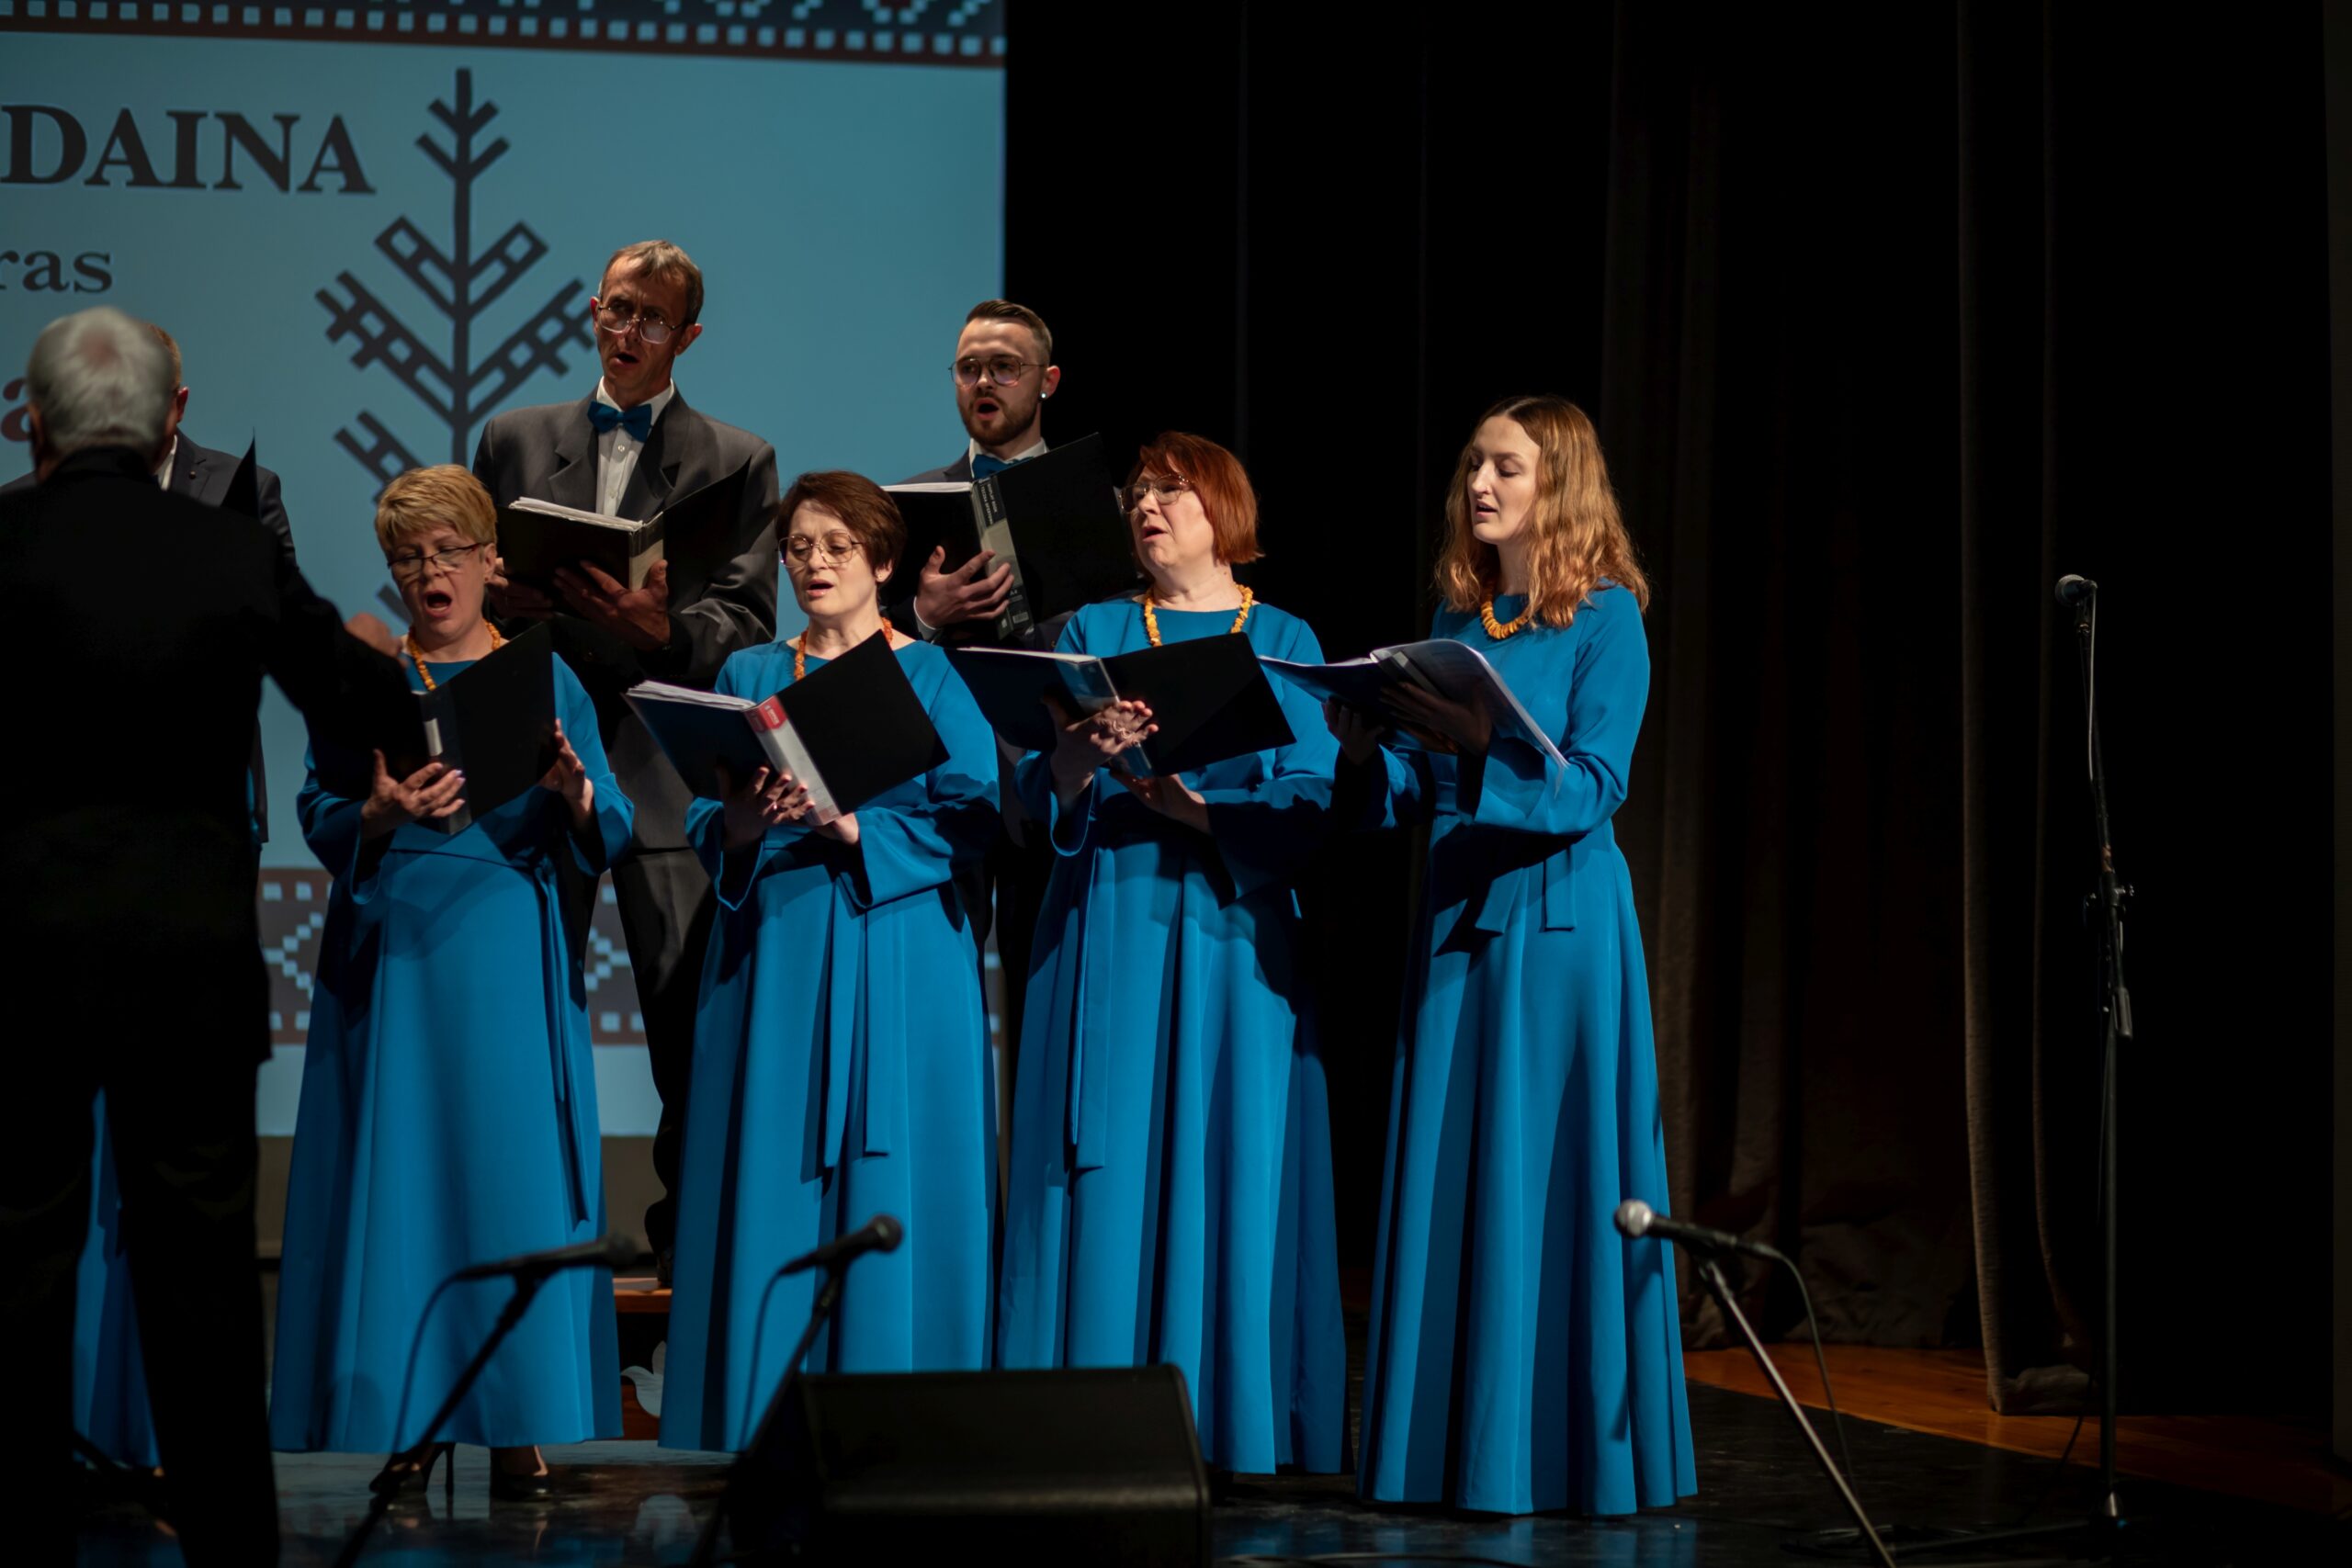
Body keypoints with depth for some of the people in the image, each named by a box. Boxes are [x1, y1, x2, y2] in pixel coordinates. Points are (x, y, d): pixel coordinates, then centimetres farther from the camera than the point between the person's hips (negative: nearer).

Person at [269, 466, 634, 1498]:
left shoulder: (548, 679, 11)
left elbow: (611, 835, 5)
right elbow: (318, 817, 0)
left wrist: (574, 792, -17)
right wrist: (380, 814, -21)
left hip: (510, 956, 0)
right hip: (392, 952, 0)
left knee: (513, 1173, -4)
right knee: (397, 1178, -3)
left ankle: (516, 1424, -2)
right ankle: (408, 1416, 1)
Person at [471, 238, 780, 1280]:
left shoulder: (737, 462, 8)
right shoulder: (515, 441, 16)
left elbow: (747, 624, -1)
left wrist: (662, 629, -20)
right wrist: (496, 600, -8)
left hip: (668, 767, -2)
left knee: (690, 1018, -4)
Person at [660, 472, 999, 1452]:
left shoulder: (933, 675, 5)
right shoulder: (750, 678, 14)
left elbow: (971, 817, -5)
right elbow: (706, 832, 8)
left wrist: (850, 824, -18)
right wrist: (748, 819, -15)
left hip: (896, 964, -3)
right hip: (772, 953, 3)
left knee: (889, 1181, -5)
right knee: (770, 1182, -2)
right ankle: (761, 1420, 2)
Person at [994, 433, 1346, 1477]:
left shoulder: (1283, 642, 8)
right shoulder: (1094, 632, 12)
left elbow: (1306, 805, -3)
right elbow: (1043, 795, 2)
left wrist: (1192, 806, -18)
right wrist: (1085, 746, -20)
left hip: (1233, 930, -1)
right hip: (1107, 922, 1)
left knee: (1231, 1162, -4)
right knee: (1108, 1167, -3)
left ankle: (1225, 1420, 1)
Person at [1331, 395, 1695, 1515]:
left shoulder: (1604, 617, -5)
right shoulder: (1457, 617, 13)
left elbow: (1592, 786, -15)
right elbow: (1412, 795, 12)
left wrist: (1476, 741, -27)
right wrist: (1369, 750, -8)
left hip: (1560, 922, -6)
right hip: (1458, 914, 6)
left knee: (1549, 1179, -4)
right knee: (1448, 1179, 5)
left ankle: (1559, 1454, 1)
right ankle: (1456, 1447, 11)